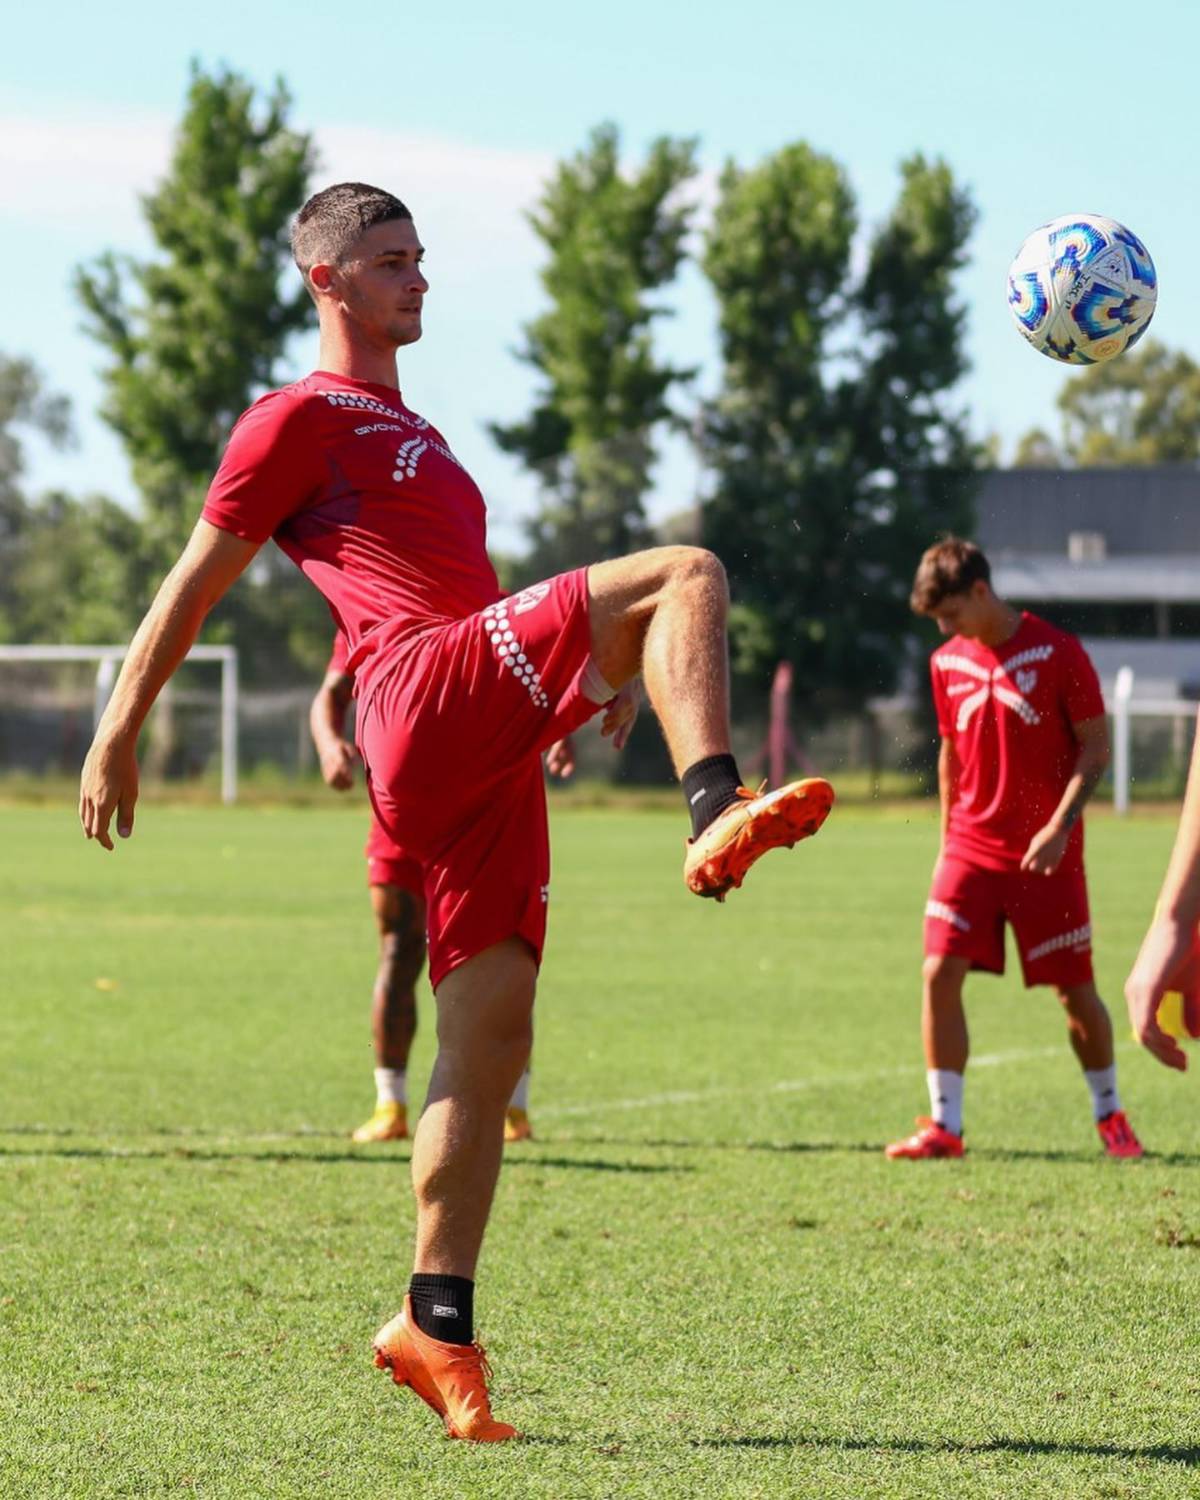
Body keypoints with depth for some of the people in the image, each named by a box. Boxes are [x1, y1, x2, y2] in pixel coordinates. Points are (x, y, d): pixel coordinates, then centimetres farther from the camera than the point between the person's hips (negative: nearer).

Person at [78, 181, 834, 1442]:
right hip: (428, 701, -8)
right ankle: (716, 815, -40)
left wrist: (596, 672, 27)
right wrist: (118, 734, -1)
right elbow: (197, 580, 4)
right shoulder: (299, 418, 7)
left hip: (482, 754, 8)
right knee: (684, 571, -20)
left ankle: (437, 1322, 3)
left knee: (490, 1038, 2)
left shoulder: (409, 434, 34)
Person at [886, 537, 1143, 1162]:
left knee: (1075, 988, 3)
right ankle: (943, 1126, -6)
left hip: (1046, 853, -4)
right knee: (940, 974, -10)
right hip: (971, 847, 4)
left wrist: (1059, 827, -17)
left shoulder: (1058, 654, -8)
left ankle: (1109, 1114, 24)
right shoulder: (947, 664, 6)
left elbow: (1096, 749, -7)